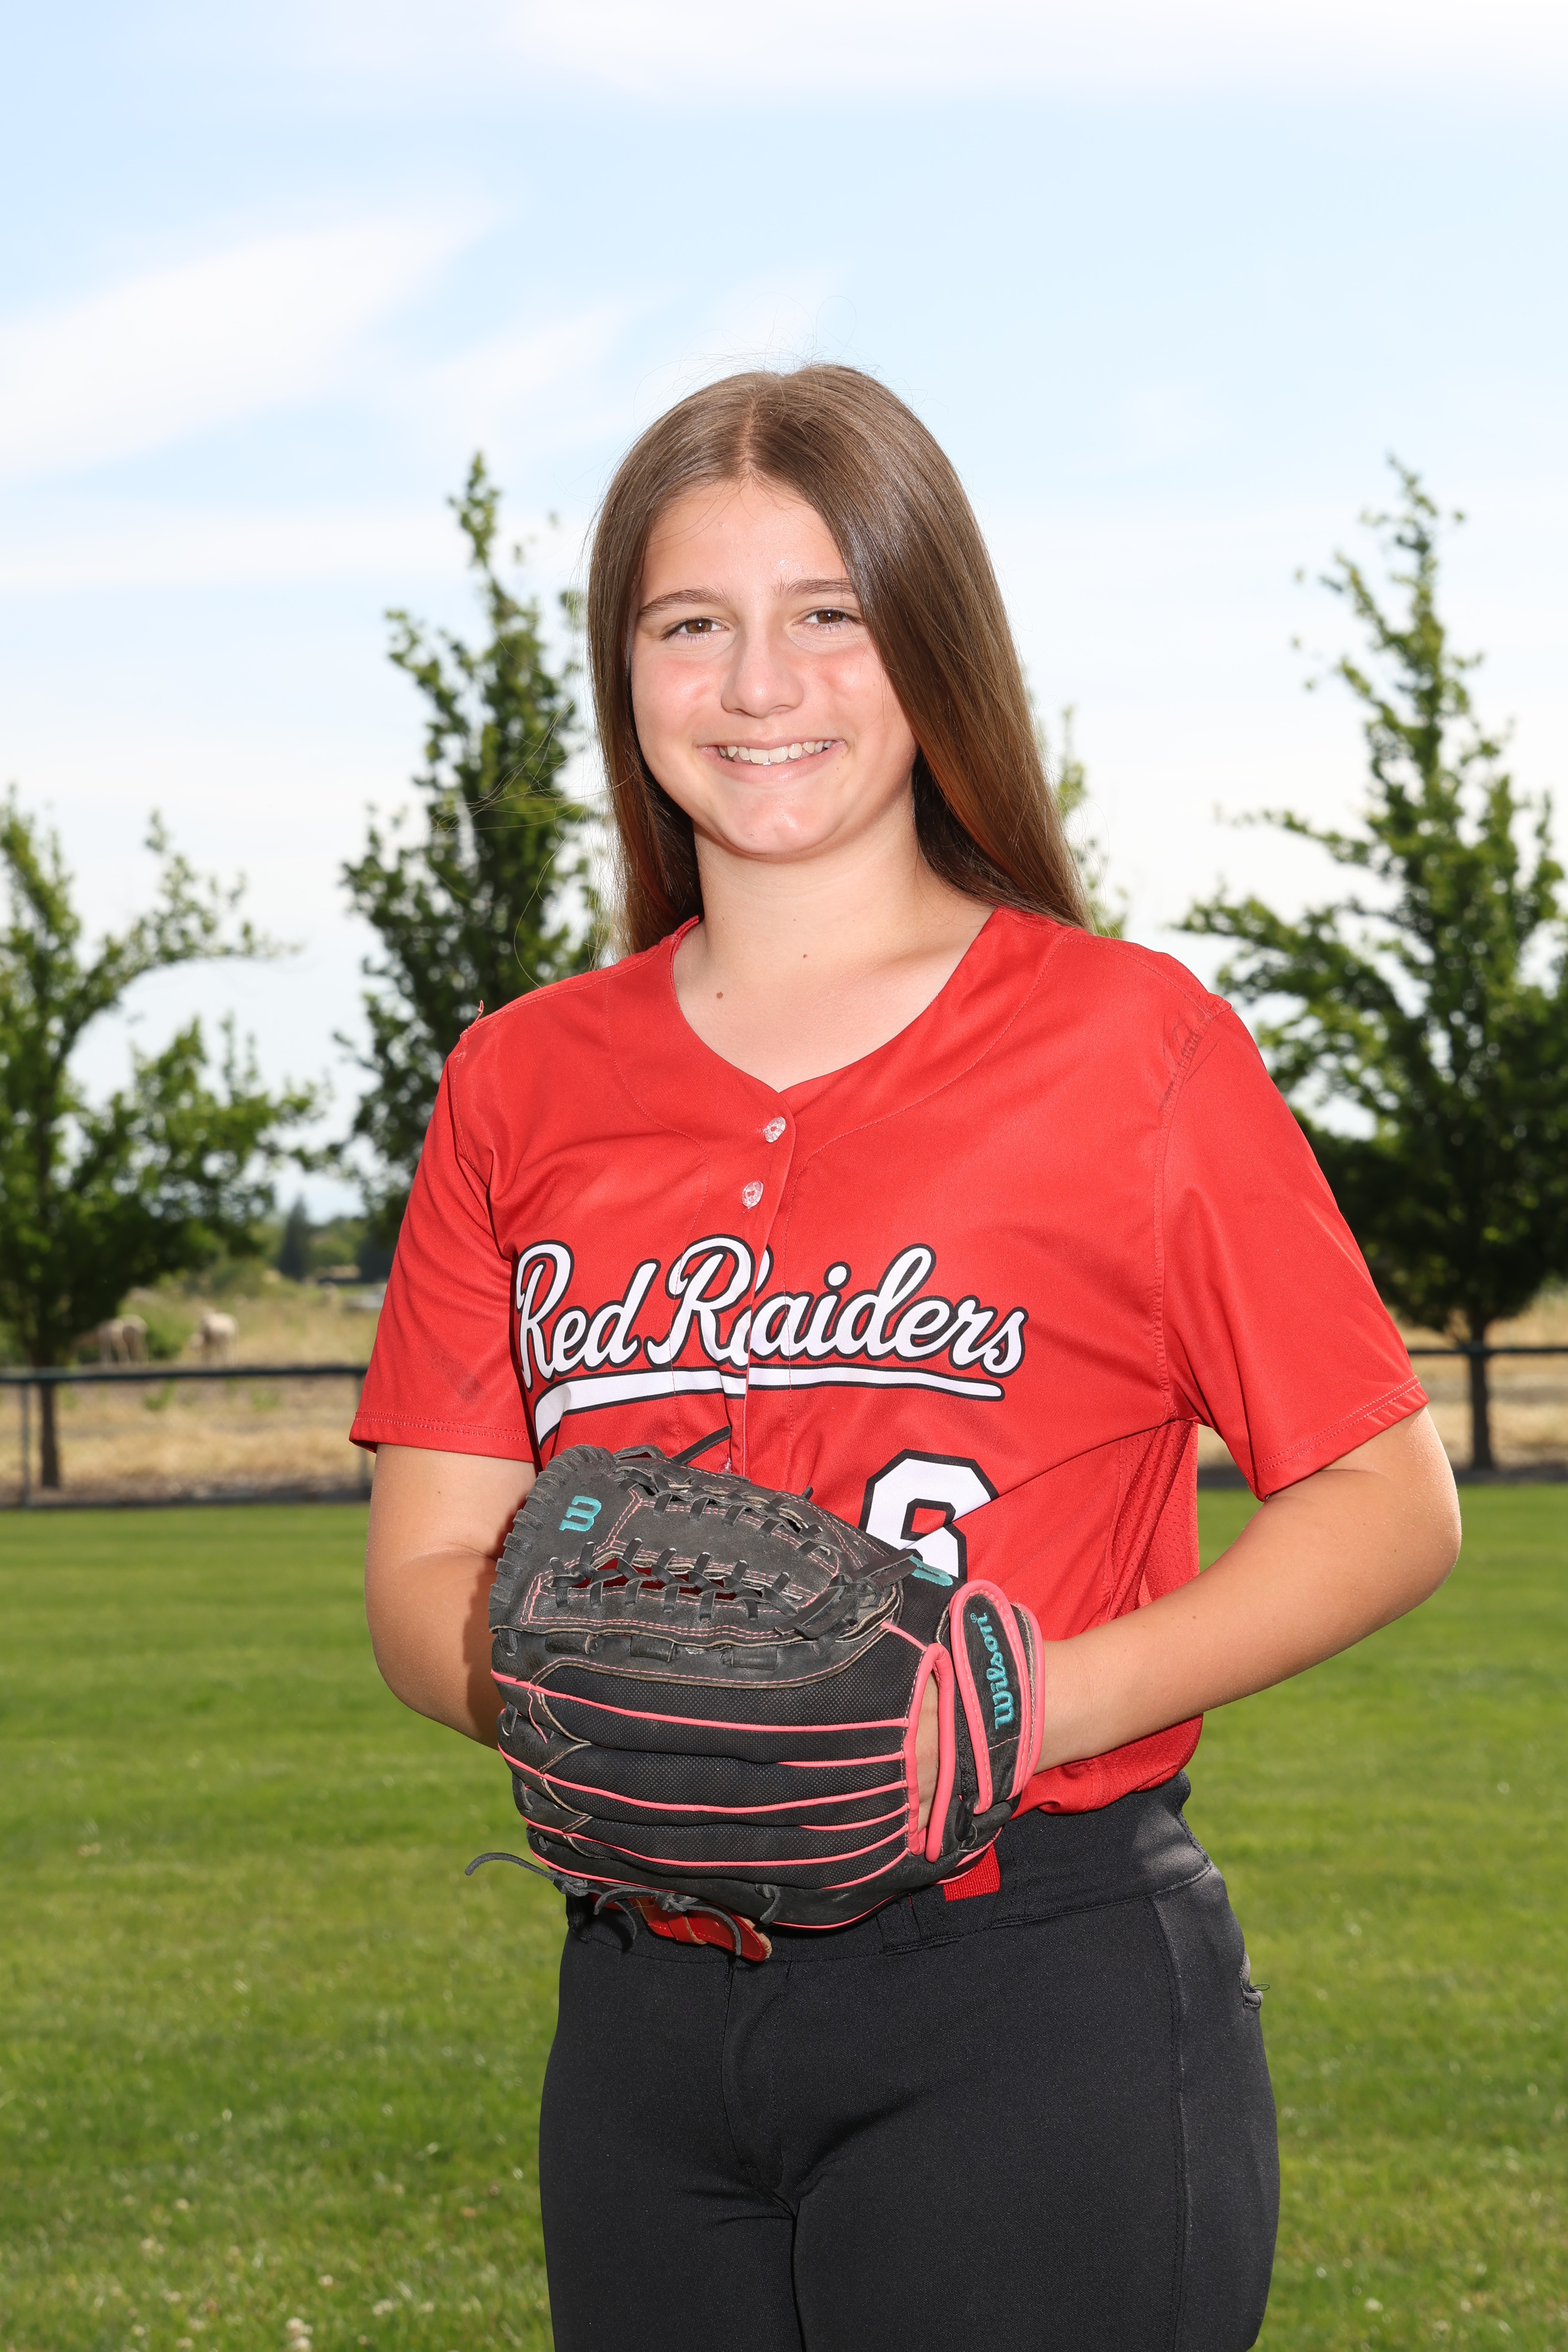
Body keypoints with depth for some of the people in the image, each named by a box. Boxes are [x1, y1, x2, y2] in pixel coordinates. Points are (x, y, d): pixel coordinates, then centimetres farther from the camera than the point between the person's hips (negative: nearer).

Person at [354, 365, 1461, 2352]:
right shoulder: (525, 1086, 9)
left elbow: (1390, 1501, -1)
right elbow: (427, 1576, 7)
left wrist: (1065, 1694, -16)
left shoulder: (1125, 1039, -2)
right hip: (645, 2016, 4)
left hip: (1035, 2000, -4)